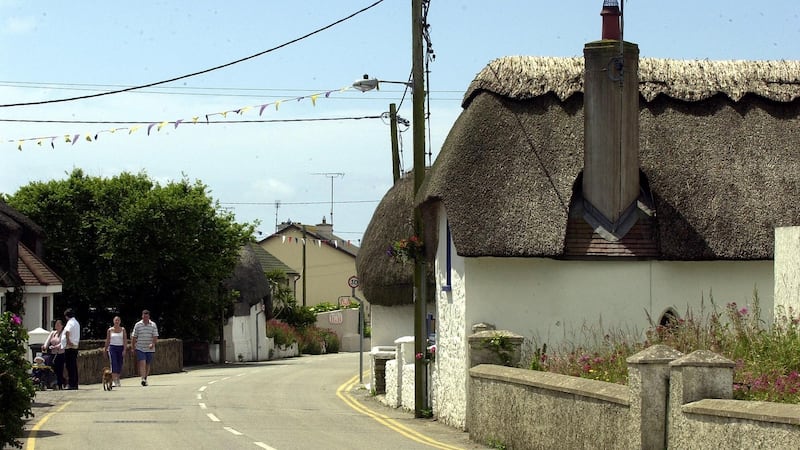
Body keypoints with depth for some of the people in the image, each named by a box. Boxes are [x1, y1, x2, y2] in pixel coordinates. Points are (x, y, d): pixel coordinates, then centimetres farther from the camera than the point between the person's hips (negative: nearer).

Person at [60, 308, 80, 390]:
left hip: (69, 347, -9)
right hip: (75, 346, 9)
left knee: (70, 366, -8)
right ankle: (75, 384, 13)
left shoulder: (70, 323, -12)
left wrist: (68, 341, -23)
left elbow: (67, 332, -33)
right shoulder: (76, 323, 18)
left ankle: (72, 384, -10)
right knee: (74, 366, 12)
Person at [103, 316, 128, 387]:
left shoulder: (123, 329, 4)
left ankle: (118, 380, 19)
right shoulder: (110, 330, 4)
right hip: (112, 347, -2)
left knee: (120, 365, 4)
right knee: (114, 364, -13)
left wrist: (124, 350, -7)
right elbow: (107, 340, 12)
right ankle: (114, 381, -18)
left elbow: (125, 340, 1)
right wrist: (105, 348, 14)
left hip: (120, 348, 2)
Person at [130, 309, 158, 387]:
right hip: (140, 348, -2)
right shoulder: (137, 325, 3)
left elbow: (155, 336, -4)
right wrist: (133, 346, 5)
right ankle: (143, 379, -23)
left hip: (150, 349, 2)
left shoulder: (153, 325, 3)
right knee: (142, 363, -15)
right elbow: (134, 337, 7)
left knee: (148, 365, 9)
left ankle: (145, 379, 25)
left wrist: (153, 344, -21)